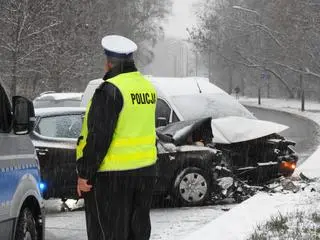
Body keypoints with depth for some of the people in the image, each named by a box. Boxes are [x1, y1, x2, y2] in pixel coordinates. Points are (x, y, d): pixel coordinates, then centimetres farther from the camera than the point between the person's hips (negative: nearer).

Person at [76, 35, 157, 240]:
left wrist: (85, 173, -14)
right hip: (145, 169, 8)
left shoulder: (110, 90, -17)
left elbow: (98, 136, -19)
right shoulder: (147, 87, 8)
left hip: (112, 175, -8)